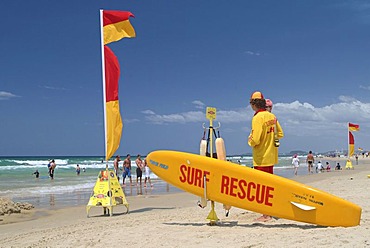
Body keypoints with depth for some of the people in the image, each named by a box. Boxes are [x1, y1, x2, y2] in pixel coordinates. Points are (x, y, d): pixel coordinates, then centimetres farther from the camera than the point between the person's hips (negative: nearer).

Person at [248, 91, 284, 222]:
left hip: (261, 158, -8)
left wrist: (250, 140, -2)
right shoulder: (272, 116, 6)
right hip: (271, 156, 8)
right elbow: (280, 134, 14)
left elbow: (255, 140, -23)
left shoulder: (258, 118, -18)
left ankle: (266, 215, 2)